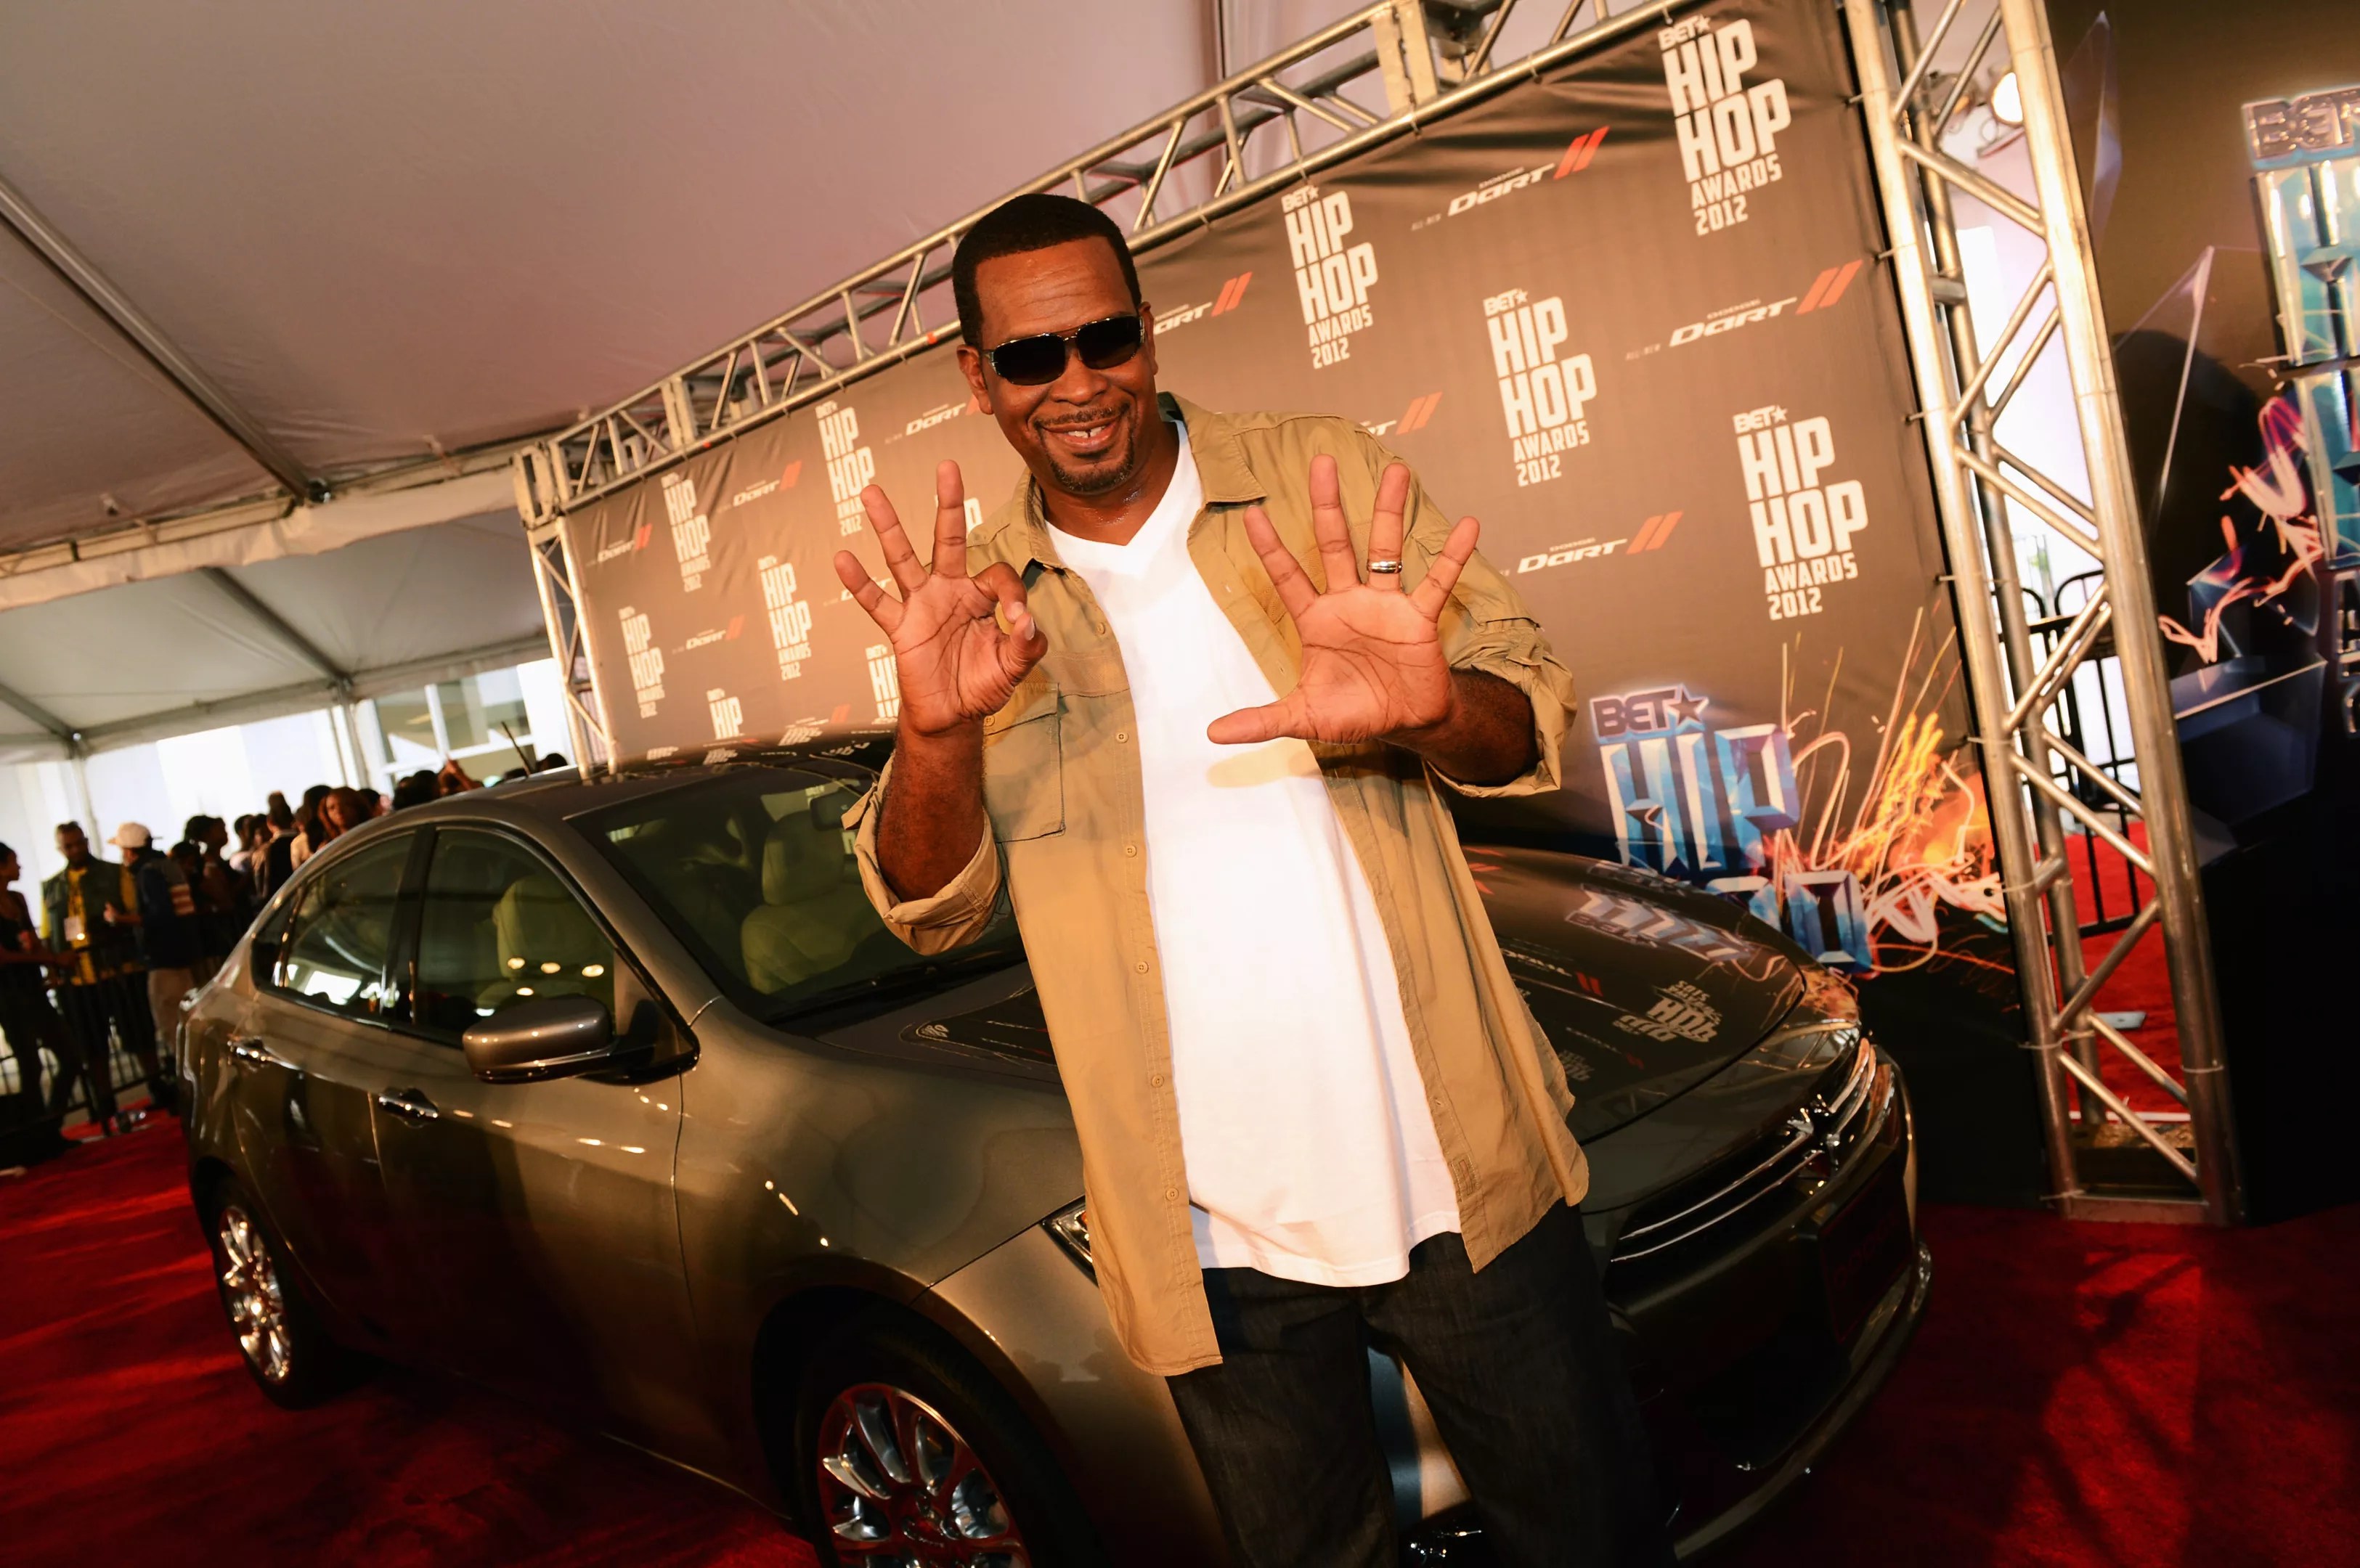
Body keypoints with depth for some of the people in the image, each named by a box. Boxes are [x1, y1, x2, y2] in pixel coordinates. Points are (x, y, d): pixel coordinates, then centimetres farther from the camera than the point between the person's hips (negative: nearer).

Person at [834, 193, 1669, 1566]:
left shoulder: (1327, 481, -1)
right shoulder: (984, 599, 2)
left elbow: (1537, 717, -6)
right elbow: (934, 909, -4)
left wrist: (1434, 708, -31)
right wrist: (938, 729, -26)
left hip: (1462, 1170, 0)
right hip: (1216, 1234, 1)